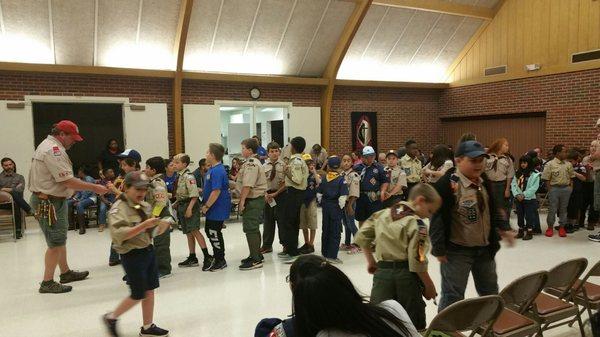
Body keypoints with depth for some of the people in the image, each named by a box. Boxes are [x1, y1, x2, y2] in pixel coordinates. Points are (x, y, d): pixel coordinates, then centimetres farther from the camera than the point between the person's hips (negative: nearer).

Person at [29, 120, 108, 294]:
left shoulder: (48, 146, 15)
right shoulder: (53, 150, -19)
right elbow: (68, 181, -24)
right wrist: (95, 188, -18)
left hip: (50, 200, 11)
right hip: (50, 202, -11)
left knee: (60, 240, 19)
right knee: (56, 243, -3)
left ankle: (65, 272, 30)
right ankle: (47, 283, 6)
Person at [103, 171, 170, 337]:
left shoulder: (145, 206, 7)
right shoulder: (118, 209, -14)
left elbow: (154, 232, 13)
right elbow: (120, 234, -28)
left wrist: (163, 225, -9)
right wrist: (144, 225, -33)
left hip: (149, 251, 7)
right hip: (132, 255, -7)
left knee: (150, 291, 12)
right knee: (138, 295, 2)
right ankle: (111, 317, 26)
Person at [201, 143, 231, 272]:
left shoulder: (217, 171, -23)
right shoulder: (212, 169, 10)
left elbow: (216, 191, -28)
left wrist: (206, 206, -21)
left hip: (217, 209, -10)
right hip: (213, 208, 10)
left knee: (214, 234, 0)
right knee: (209, 231, 20)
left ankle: (220, 261, 15)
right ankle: (217, 257, 34)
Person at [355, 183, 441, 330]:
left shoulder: (383, 213, 7)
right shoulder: (416, 223, -12)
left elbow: (362, 236, 11)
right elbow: (417, 261, -17)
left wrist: (370, 260, 21)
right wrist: (429, 285, -4)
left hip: (382, 272, 5)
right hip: (406, 275, -5)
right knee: (414, 326, 11)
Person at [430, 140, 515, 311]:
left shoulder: (484, 183, 6)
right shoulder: (447, 184, -20)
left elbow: (494, 209, 21)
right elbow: (437, 218, -20)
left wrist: (504, 228, 7)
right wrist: (439, 249, -19)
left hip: (485, 249, 8)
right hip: (457, 251, -8)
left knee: (491, 293, 23)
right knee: (453, 297, 3)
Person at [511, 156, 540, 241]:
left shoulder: (534, 174, -6)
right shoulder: (517, 173, 10)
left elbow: (534, 187, -13)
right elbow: (513, 184, 4)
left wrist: (524, 195, -17)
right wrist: (517, 194, -10)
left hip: (529, 199, -5)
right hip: (518, 199, 5)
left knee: (529, 216, 0)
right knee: (520, 215, 12)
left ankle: (529, 232, 10)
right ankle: (521, 231, 24)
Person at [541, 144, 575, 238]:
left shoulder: (568, 164, 6)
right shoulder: (550, 165, -7)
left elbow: (571, 177, 13)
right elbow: (547, 179, -6)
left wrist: (570, 188, 4)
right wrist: (550, 191, -9)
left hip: (566, 188, 4)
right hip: (554, 189, -4)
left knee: (563, 209, 10)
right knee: (552, 209, 1)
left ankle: (562, 227, 21)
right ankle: (550, 227, 14)